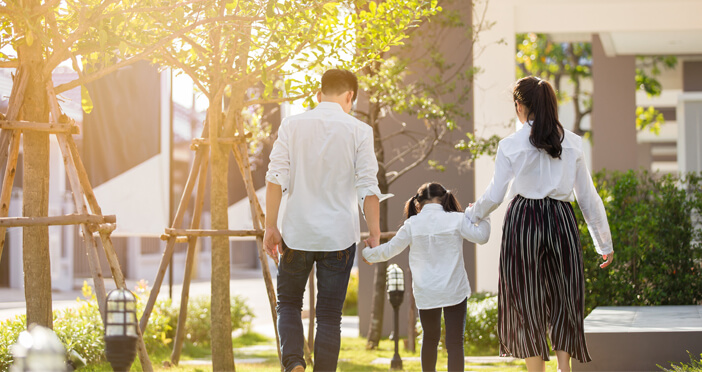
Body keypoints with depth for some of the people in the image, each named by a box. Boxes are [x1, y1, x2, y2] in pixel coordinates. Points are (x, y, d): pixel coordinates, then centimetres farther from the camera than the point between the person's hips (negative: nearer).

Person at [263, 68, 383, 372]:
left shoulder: (292, 125, 0)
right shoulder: (359, 131, -4)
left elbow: (275, 178, -3)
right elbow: (368, 187, -7)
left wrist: (271, 227, 3)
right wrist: (374, 233, 0)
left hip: (298, 233, 1)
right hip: (339, 234, -1)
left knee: (288, 303, 17)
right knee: (329, 315, 8)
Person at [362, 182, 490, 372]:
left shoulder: (412, 225, -3)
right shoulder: (456, 219, -7)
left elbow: (389, 250, 2)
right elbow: (481, 236, -4)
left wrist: (368, 253, 20)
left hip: (426, 293, 2)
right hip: (454, 291, -2)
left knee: (430, 338, 22)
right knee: (455, 341, -3)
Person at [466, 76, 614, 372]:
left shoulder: (510, 145, -3)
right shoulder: (572, 143, 5)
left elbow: (494, 195, -3)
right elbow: (588, 197, 7)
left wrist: (471, 215, 18)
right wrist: (605, 243, 13)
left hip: (524, 222, -2)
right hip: (562, 221, 2)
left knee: (527, 303, 7)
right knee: (564, 301, 13)